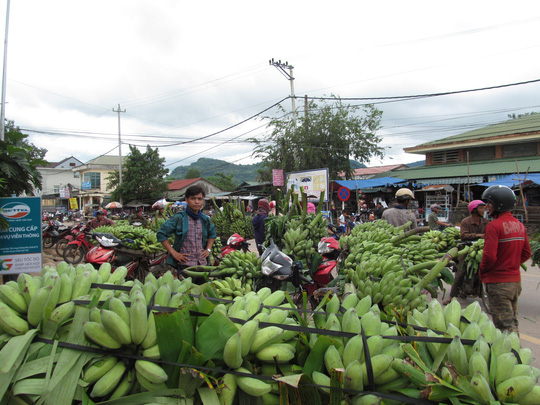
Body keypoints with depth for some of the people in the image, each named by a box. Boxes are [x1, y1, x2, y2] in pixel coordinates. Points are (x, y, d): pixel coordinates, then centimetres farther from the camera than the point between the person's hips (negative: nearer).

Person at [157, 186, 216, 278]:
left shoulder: (205, 219, 8)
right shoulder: (179, 218, -7)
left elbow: (212, 233, 27)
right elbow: (161, 234, -5)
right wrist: (173, 253, -9)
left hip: (203, 263, 5)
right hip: (185, 264, -4)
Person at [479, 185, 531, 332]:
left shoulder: (494, 225, -19)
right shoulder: (520, 225, 7)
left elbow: (489, 256, -23)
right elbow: (526, 253, 13)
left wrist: (482, 272, -7)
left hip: (498, 283, -8)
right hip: (515, 280, 8)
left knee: (504, 326, -1)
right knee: (512, 322, 20)